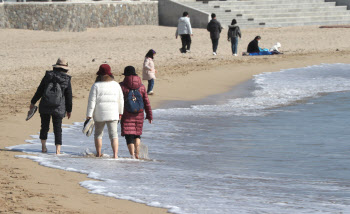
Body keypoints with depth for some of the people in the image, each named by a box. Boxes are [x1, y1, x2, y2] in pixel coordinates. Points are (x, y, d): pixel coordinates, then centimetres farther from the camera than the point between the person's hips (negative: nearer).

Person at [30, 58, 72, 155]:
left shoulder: (48, 76, 1)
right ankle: (58, 150, -1)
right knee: (57, 129, 5)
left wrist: (33, 102, 12)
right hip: (58, 108, -1)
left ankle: (43, 147, 16)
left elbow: (40, 90, 3)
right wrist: (69, 110, 13)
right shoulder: (66, 80, -1)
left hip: (44, 106, 1)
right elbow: (69, 96, 3)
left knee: (44, 126, 16)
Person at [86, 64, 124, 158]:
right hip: (113, 114, 1)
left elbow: (92, 101, -8)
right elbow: (121, 100, 11)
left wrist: (89, 115, -5)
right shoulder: (116, 85, 4)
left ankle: (98, 154, 25)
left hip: (99, 115, -1)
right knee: (113, 134, 1)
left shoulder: (96, 85, -7)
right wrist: (120, 112, 22)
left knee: (98, 133, 17)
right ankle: (115, 154, -14)